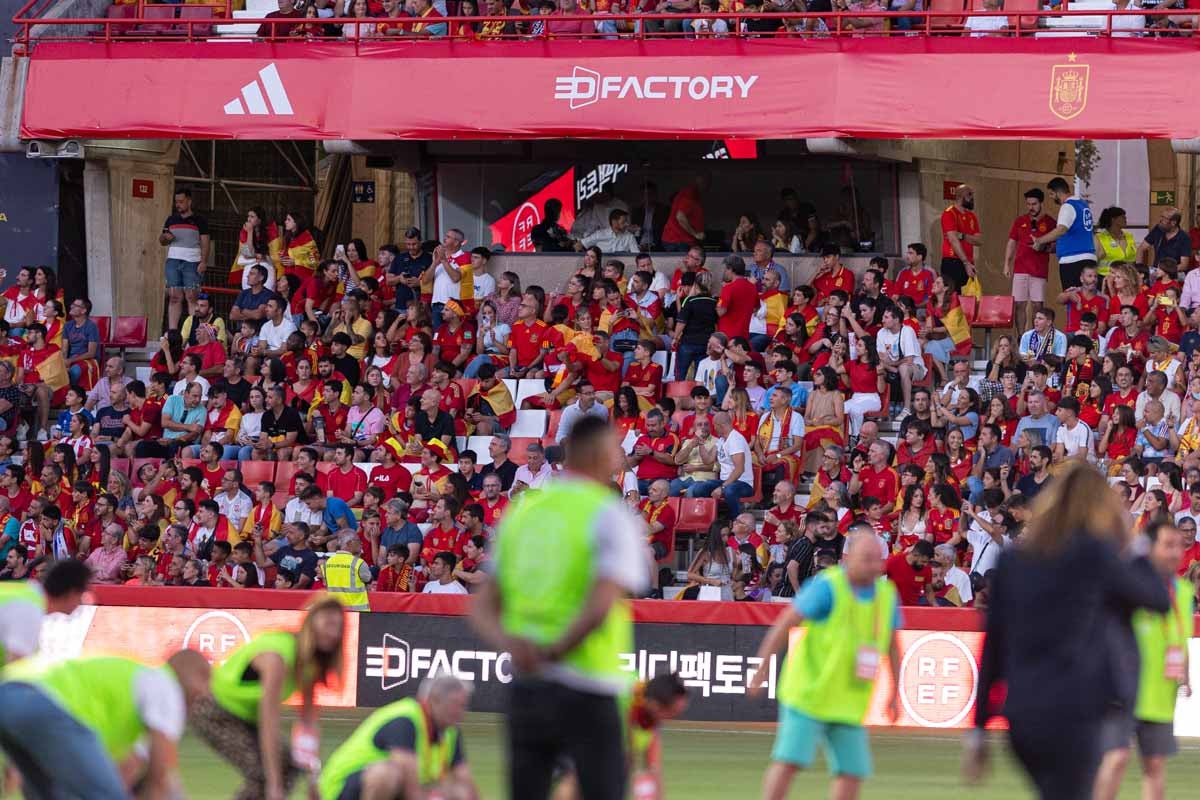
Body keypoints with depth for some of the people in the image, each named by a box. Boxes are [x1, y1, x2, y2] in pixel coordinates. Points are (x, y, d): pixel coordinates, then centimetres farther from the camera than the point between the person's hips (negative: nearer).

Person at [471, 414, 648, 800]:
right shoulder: (611, 515, -8)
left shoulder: (521, 509, 12)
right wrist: (555, 652, -11)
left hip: (526, 689, 6)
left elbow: (482, 607, 9)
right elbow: (600, 606, -22)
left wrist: (511, 645, -8)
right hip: (587, 693, -6)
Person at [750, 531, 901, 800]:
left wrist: (894, 691, 18)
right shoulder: (828, 586, -13)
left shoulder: (886, 594, 6)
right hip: (808, 694, -6)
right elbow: (785, 623, -11)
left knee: (853, 770, 0)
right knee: (789, 760, -13)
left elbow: (891, 645, 18)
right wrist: (762, 668, -13)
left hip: (849, 704, 6)